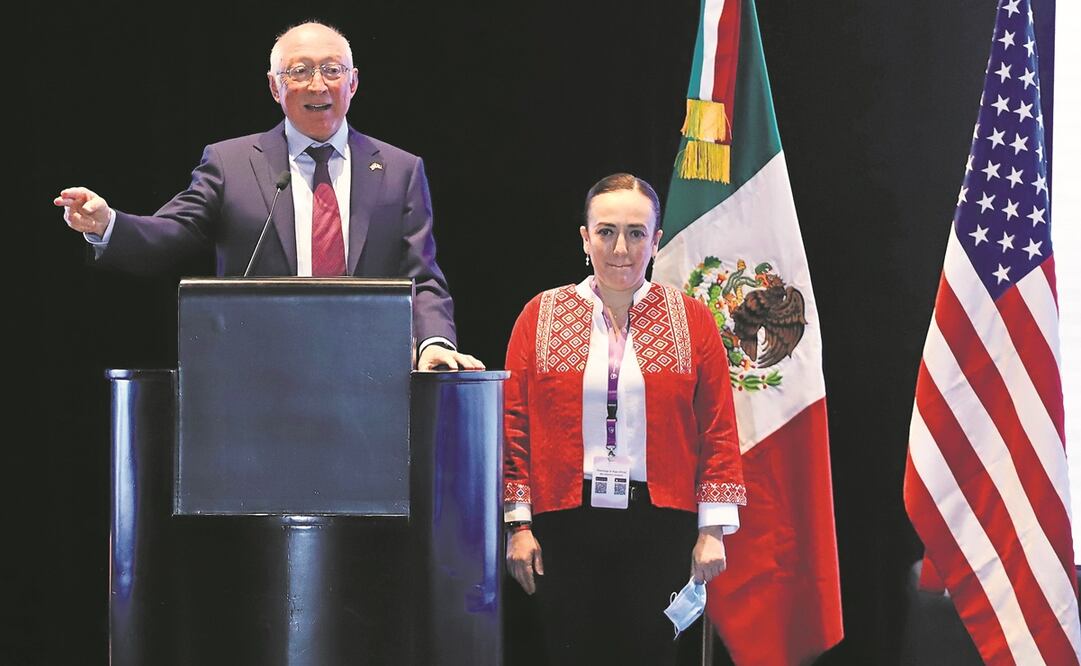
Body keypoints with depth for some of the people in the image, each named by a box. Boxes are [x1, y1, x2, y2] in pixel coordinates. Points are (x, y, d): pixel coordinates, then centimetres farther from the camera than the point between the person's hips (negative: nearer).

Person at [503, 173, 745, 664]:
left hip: (660, 523, 0)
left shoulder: (692, 320, 6)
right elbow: (514, 425, 4)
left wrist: (713, 529, -1)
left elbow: (718, 430, 4)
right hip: (565, 526, 0)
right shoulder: (541, 316, 6)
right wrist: (518, 523, -1)